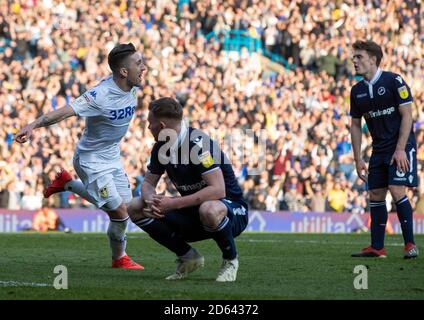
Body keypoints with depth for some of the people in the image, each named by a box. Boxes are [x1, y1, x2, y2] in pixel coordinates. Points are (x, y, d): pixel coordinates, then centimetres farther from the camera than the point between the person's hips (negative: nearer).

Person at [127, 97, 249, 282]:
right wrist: (150, 199, -19)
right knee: (136, 209, -4)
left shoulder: (198, 143, -24)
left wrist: (174, 203, -32)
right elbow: (148, 183, 7)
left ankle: (230, 260, -14)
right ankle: (187, 257, 3)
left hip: (231, 212, -8)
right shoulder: (161, 147, 1)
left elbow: (218, 190, -33)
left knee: (209, 210, -44)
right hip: (193, 213, 8)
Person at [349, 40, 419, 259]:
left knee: (397, 191, -16)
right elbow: (355, 125, 13)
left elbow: (407, 115, -13)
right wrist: (358, 159, 9)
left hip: (401, 147, -6)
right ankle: (377, 248, 10)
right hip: (378, 149, 6)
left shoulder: (393, 81, -12)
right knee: (376, 196, 3)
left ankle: (410, 244, -9)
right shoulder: (357, 91, 6)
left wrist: (400, 149, -19)